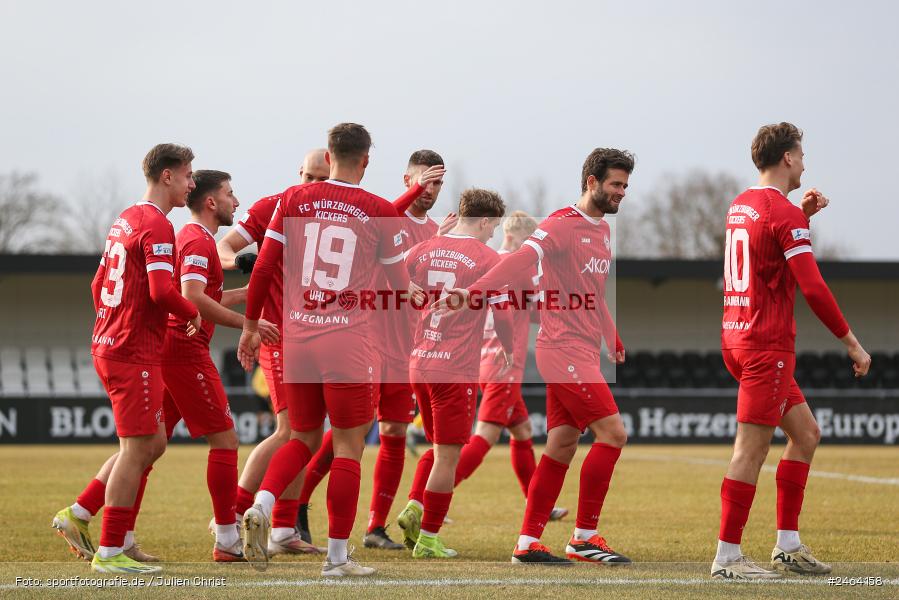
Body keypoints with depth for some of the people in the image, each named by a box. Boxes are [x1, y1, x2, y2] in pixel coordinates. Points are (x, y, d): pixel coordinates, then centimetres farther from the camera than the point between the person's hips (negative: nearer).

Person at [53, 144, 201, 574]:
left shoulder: (125, 221, 16)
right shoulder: (157, 225, -14)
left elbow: (99, 285, 23)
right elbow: (161, 290, -23)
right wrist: (192, 314, -6)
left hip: (108, 345, 10)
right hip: (134, 353, -10)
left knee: (152, 445, 15)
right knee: (138, 448, -5)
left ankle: (77, 515, 16)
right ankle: (110, 552, -3)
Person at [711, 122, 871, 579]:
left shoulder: (740, 205, 14)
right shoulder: (784, 213, -13)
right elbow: (812, 288, -18)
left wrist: (804, 213, 21)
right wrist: (852, 343, -12)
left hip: (737, 336, 10)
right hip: (767, 345, -10)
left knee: (806, 434, 15)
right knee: (751, 450, -7)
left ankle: (788, 546, 14)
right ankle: (727, 557, -6)